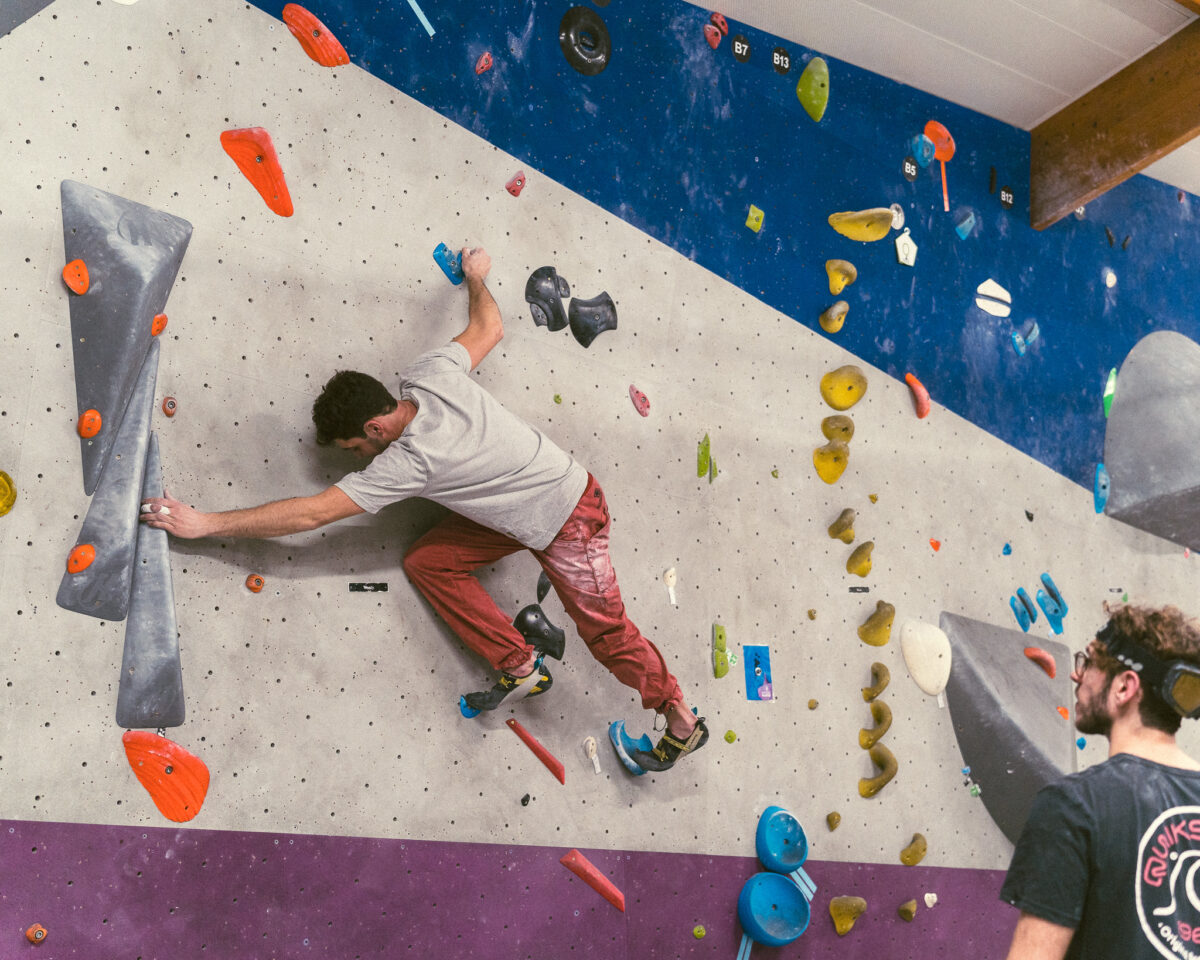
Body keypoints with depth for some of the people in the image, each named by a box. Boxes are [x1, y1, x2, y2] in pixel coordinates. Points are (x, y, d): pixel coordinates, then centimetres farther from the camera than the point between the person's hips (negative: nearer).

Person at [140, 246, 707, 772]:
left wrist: (204, 523, -30)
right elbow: (488, 328, 4)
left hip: (566, 519, -9)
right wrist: (476, 277, 24)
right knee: (426, 562, 1)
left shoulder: (409, 460, -32)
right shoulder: (431, 372, -14)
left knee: (605, 630, 5)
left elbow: (309, 515, -32)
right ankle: (521, 667, 11)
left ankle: (681, 720, 27)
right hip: (517, 509, 9)